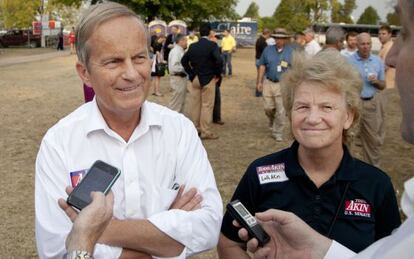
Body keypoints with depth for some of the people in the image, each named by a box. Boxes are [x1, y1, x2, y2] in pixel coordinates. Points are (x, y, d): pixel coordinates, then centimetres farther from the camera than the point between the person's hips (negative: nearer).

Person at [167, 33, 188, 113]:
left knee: (181, 101, 18)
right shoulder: (176, 51, -19)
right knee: (176, 103, -4)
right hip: (178, 79, -10)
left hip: (182, 78, 10)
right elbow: (174, 67, -27)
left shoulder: (180, 51, 11)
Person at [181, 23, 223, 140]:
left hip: (195, 79, 5)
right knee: (207, 106, 1)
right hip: (208, 79, -5)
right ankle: (205, 132, 4)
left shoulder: (193, 46, 3)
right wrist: (217, 74, -8)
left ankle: (195, 129, 22)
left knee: (195, 104, 12)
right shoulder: (212, 45, -12)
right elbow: (219, 61, -23)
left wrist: (191, 73, 11)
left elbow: (184, 60, 7)